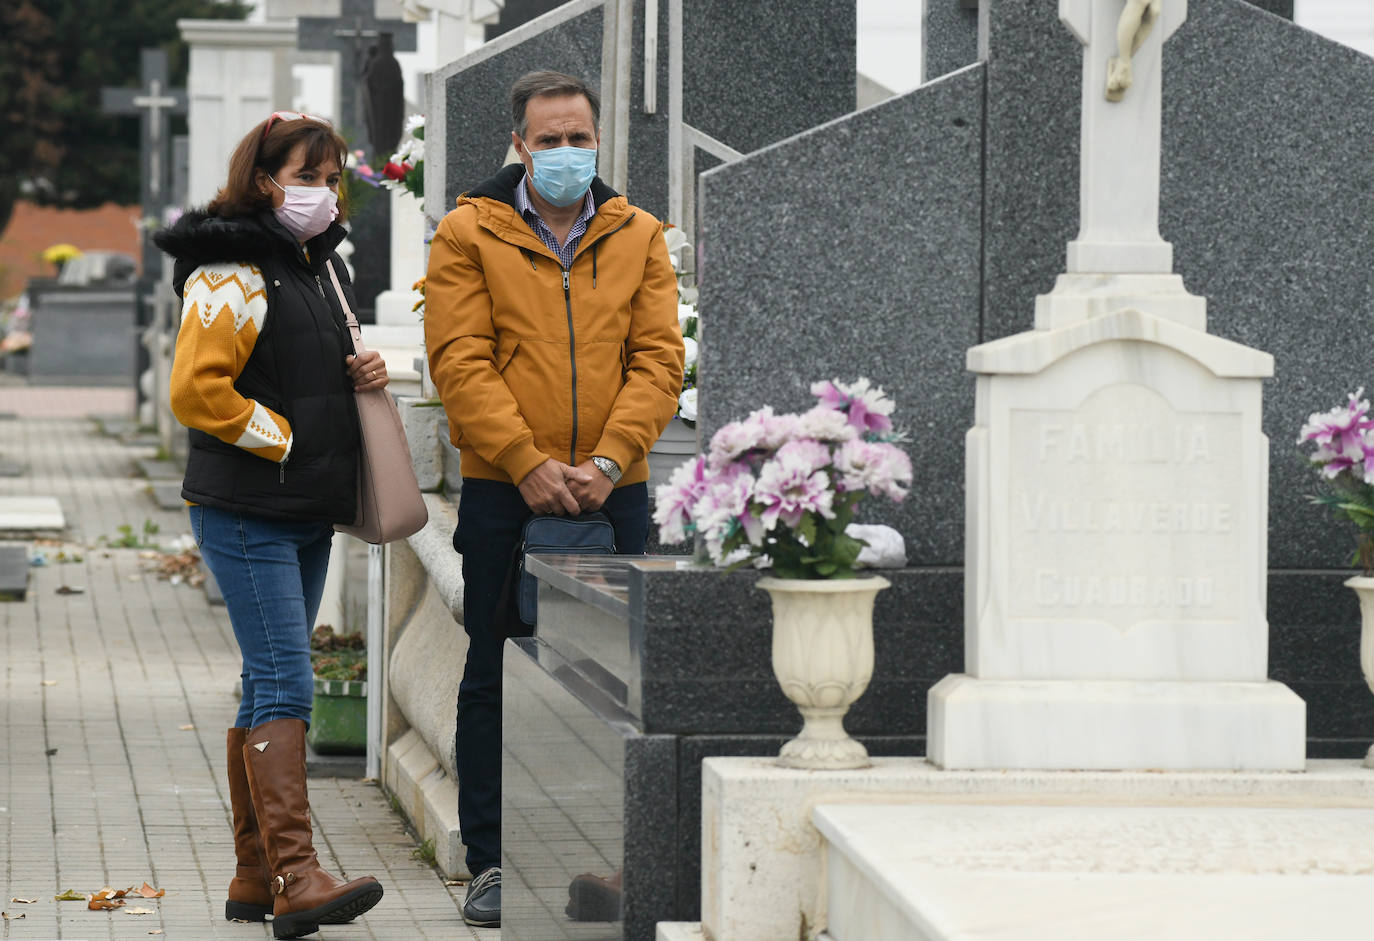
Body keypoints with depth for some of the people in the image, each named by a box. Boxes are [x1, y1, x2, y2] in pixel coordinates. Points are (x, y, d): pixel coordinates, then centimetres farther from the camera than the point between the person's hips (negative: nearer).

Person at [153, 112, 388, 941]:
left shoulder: (321, 264, 16)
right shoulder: (230, 271, -11)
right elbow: (197, 390, -18)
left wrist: (363, 375, 7)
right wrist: (285, 438, -14)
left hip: (310, 513, 9)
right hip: (247, 512, -9)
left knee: (270, 685, 11)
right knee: (285, 685, -15)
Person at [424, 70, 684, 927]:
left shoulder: (639, 239, 8)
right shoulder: (469, 237, 0)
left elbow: (659, 359, 1)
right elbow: (461, 362, -8)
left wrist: (609, 460, -13)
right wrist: (527, 463, -17)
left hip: (614, 494, 2)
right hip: (503, 495, -2)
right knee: (495, 679, 3)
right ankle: (492, 863, 9)